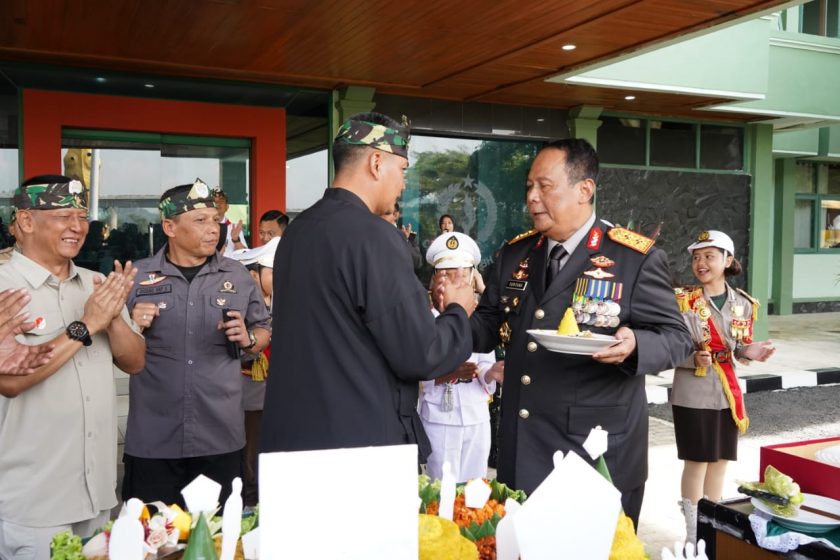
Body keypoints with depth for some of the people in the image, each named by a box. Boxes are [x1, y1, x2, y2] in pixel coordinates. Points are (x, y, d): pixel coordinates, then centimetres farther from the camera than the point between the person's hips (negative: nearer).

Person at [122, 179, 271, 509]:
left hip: (222, 436, 1)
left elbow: (264, 330, 14)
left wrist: (248, 338, -8)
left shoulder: (238, 277, 5)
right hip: (153, 439, -1)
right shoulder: (136, 278, 1)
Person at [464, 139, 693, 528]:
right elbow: (490, 326, 11)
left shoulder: (637, 259, -8)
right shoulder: (515, 254, 8)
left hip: (599, 452, -5)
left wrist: (634, 345, -27)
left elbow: (675, 337, -6)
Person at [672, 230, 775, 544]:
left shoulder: (743, 304, 3)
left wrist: (749, 352, -10)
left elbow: (739, 348, 12)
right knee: (697, 462, 2)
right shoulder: (683, 301, -10)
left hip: (728, 392, 5)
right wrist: (694, 358, -27)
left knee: (721, 461, 12)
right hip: (693, 394, -4)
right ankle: (693, 533, 17)